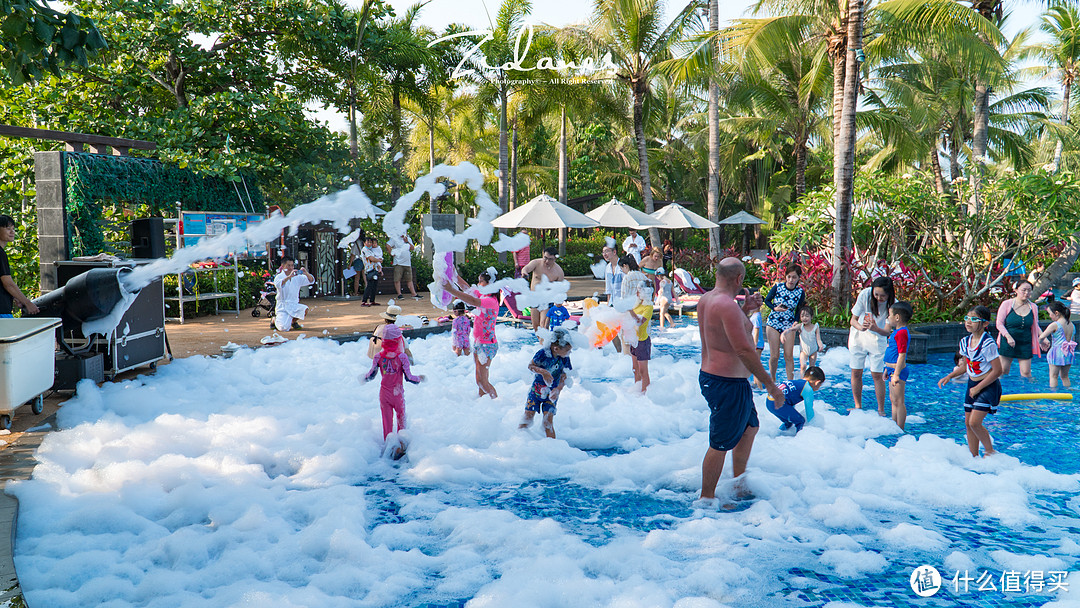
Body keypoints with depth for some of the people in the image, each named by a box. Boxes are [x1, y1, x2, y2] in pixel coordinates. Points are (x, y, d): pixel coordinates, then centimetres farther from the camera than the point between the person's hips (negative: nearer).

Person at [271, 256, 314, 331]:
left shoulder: (297, 277, 7)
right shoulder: (279, 276, -5)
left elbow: (311, 281, 2)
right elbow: (278, 284, -27)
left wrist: (306, 274, -19)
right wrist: (289, 276, -39)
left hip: (294, 305, 4)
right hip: (282, 306, -4)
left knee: (305, 310, -28)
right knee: (284, 328, -23)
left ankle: (294, 321, 6)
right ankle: (275, 320, 16)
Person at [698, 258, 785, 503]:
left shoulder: (705, 299, 8)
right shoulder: (727, 305, -23)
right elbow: (743, 350, -25)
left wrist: (745, 310, 17)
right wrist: (770, 383, -19)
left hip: (709, 376, 11)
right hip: (727, 383, -11)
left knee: (750, 426, 26)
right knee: (720, 444, 1)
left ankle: (739, 483, 39)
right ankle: (707, 498, 12)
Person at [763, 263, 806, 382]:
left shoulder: (800, 292, -4)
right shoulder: (777, 287, -8)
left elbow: (799, 310, 7)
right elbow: (767, 300, 5)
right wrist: (775, 308, -14)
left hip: (789, 324, 1)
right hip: (773, 323, -1)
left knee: (788, 356, -3)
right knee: (774, 356, 0)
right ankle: (772, 380, 18)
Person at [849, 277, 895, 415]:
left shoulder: (893, 304, -22)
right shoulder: (865, 294, -22)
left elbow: (887, 332, -22)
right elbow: (853, 320, -16)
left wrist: (876, 329, -44)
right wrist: (860, 327, -38)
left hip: (877, 339, -1)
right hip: (858, 336, 1)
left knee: (877, 375, -4)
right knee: (856, 373, 3)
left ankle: (881, 410, 7)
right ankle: (858, 406, 18)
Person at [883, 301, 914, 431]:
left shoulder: (901, 333, -19)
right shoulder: (896, 332, 14)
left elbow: (902, 355, -23)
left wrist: (896, 374, -25)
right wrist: (888, 369, 28)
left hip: (898, 371, -11)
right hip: (893, 370, 11)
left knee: (898, 401, -5)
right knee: (893, 400, 18)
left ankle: (900, 430, 1)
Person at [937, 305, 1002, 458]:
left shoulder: (988, 344, -21)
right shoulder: (965, 341, 2)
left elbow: (997, 371, -19)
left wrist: (978, 388, -17)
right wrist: (949, 376, 2)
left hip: (988, 386, -8)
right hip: (972, 384, 8)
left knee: (974, 422, -14)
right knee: (968, 423, 8)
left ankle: (990, 451, 7)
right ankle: (974, 456, 20)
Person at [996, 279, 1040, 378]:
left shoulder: (1033, 307, 4)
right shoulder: (1007, 304, -5)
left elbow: (1035, 326, 15)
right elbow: (999, 324, -6)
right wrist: (1008, 337, -18)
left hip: (1025, 344, 2)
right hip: (1007, 343, -2)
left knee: (1026, 373, 1)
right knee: (1003, 371, 2)